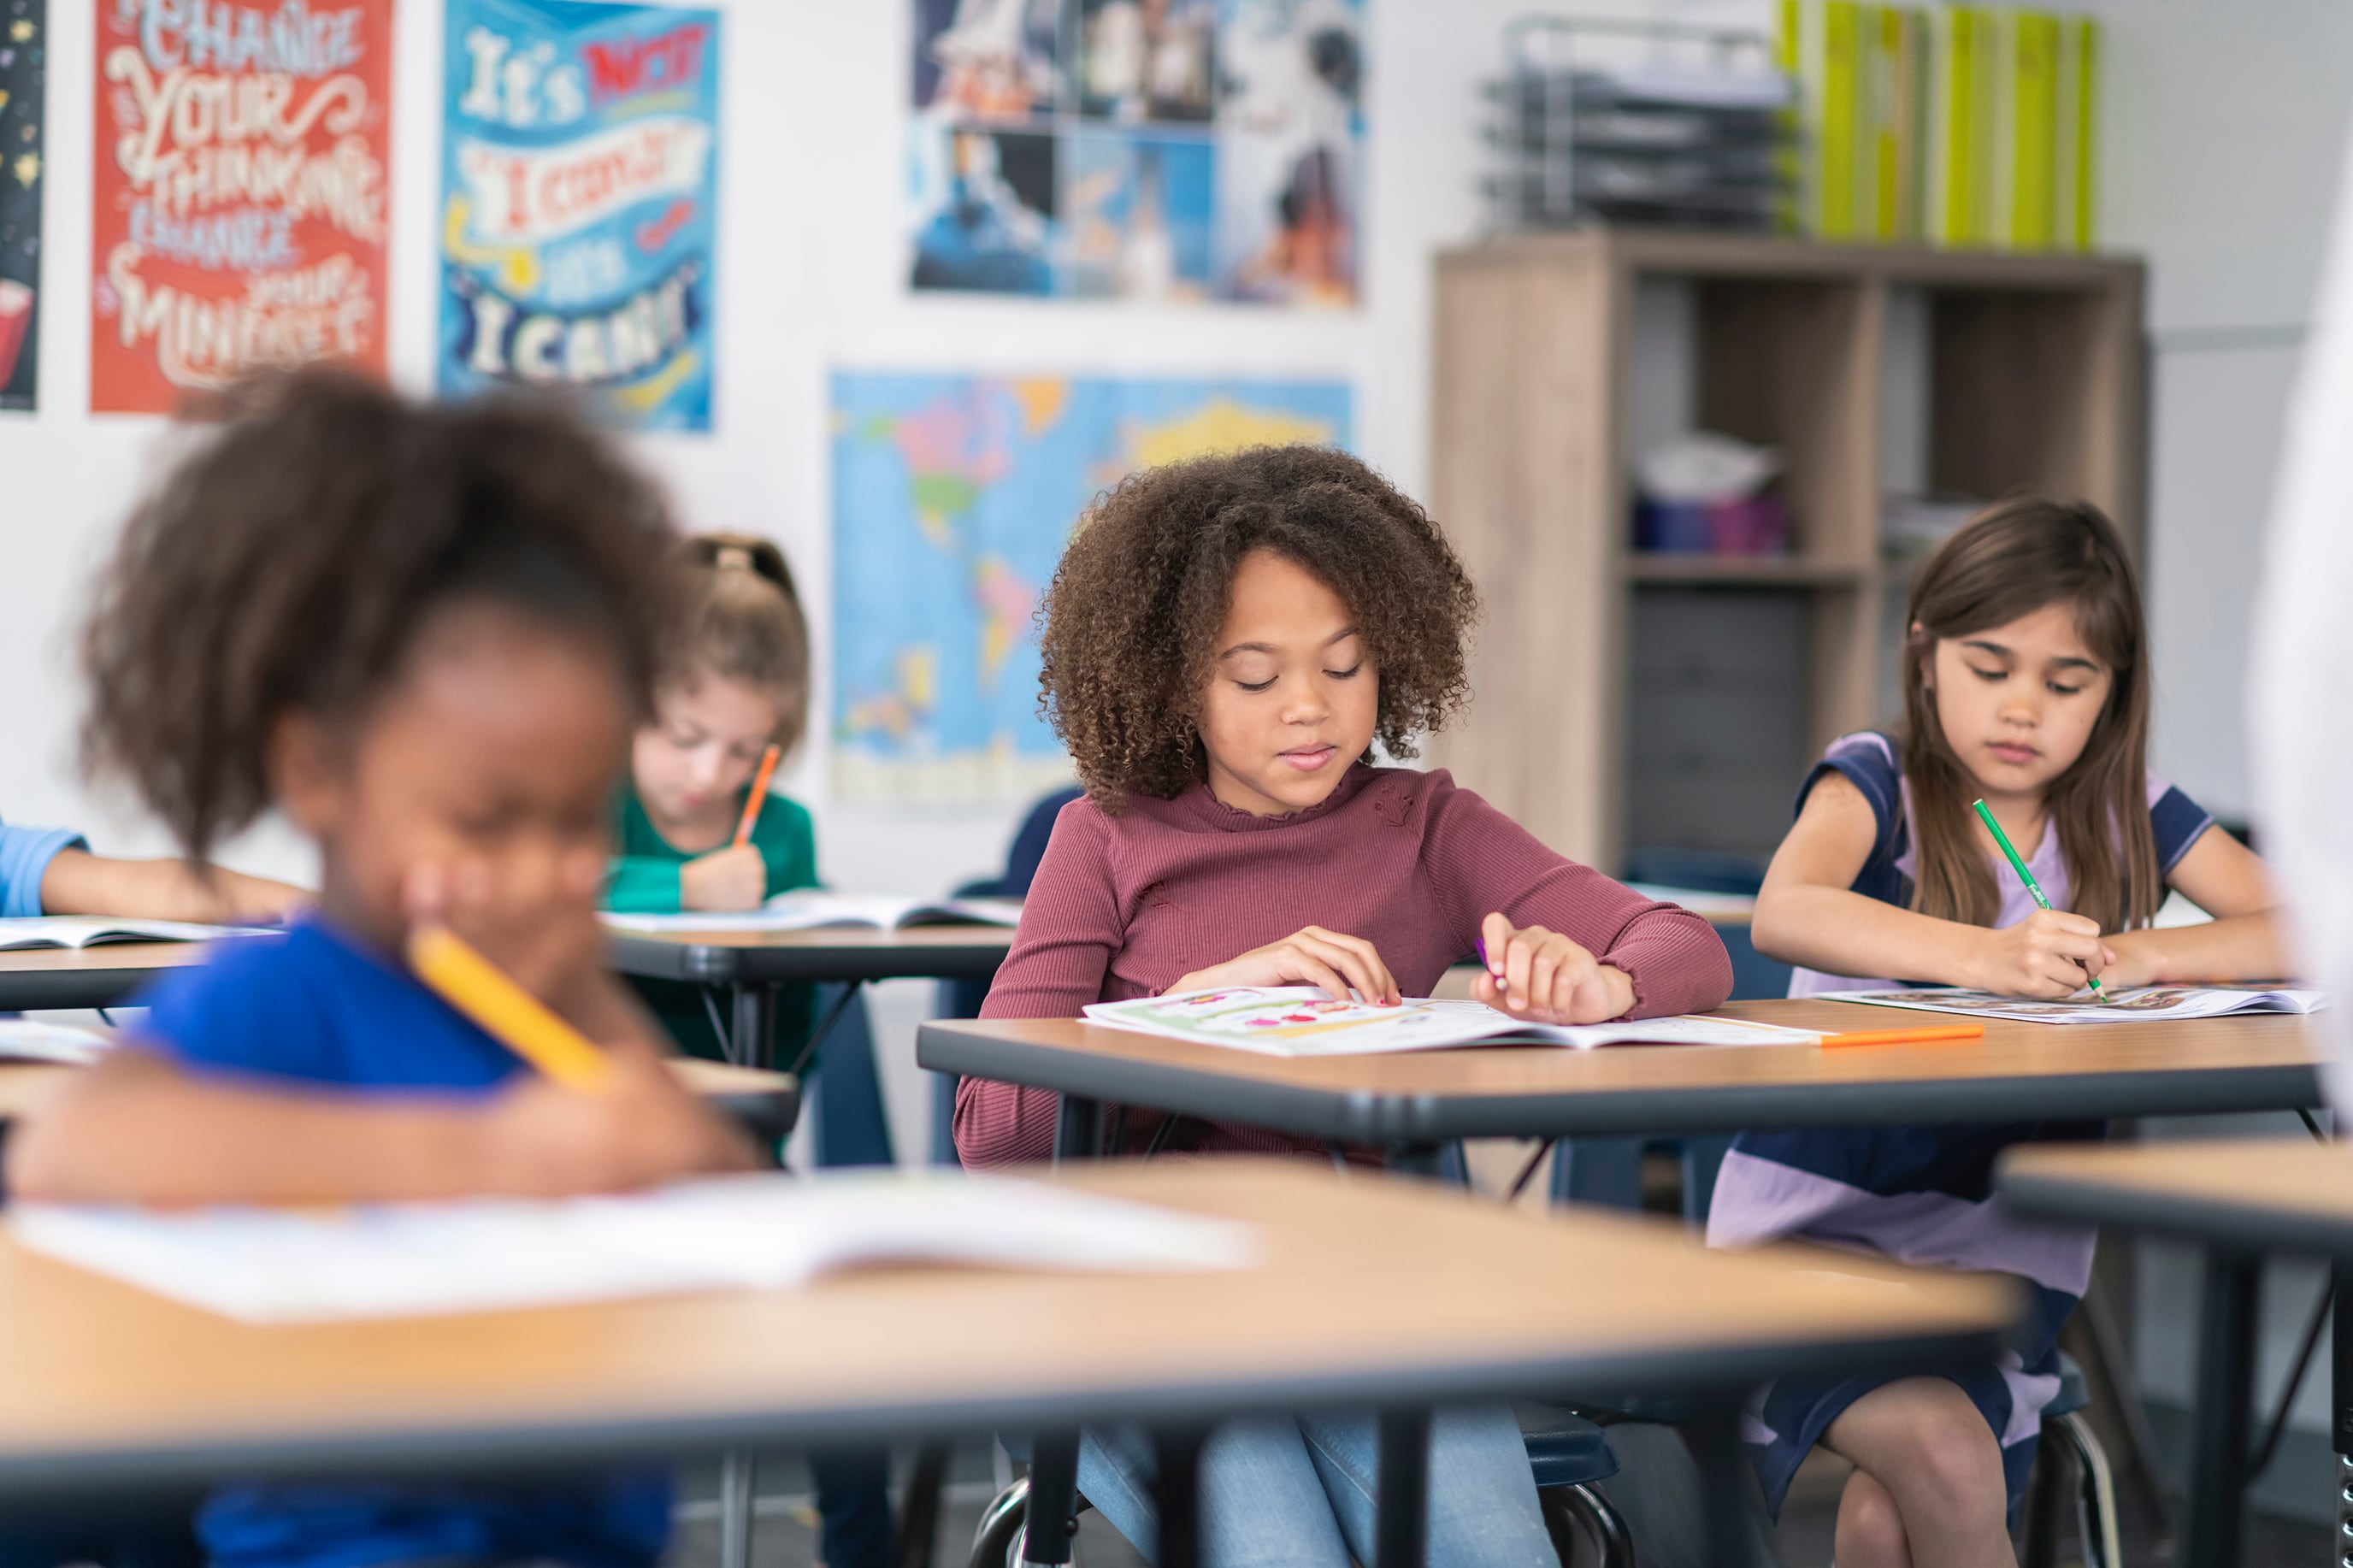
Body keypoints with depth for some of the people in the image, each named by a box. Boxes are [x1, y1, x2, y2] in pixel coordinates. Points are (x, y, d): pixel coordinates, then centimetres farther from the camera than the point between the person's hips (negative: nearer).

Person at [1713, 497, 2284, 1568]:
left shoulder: (2129, 816, 9)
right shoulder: (1875, 781, -2)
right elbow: (1784, 914, -24)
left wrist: (2137, 957, -16)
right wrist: (1987, 959, -38)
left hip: (1995, 1258, 3)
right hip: (1813, 1230, -2)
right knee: (1946, 1458, -28)